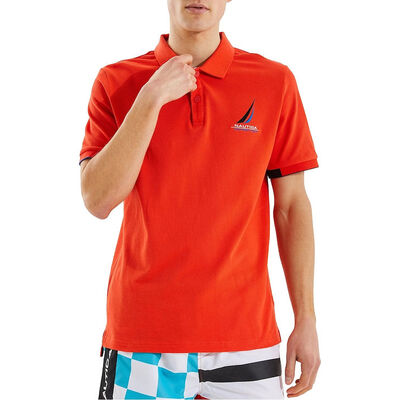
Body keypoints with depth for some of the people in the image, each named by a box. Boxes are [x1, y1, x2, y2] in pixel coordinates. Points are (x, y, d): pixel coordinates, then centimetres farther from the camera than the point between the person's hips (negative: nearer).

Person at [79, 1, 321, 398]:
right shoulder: (116, 82, 1)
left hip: (245, 332, 1)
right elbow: (98, 201, -9)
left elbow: (291, 206, 3)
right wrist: (151, 99, -15)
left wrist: (306, 321, 1)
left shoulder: (275, 82, 2)